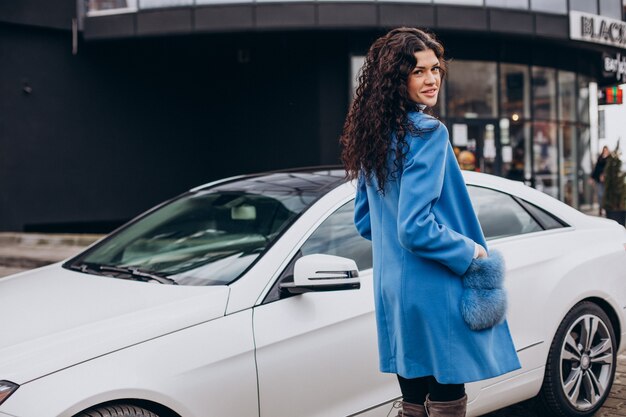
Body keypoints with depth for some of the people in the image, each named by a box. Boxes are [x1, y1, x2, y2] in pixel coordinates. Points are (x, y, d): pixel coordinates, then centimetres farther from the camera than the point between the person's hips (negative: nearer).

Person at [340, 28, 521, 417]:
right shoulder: (428, 133, -16)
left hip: (392, 289, 8)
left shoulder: (373, 137, 9)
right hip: (434, 295, -8)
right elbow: (415, 227, -21)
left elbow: (364, 222, 16)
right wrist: (472, 252, -9)